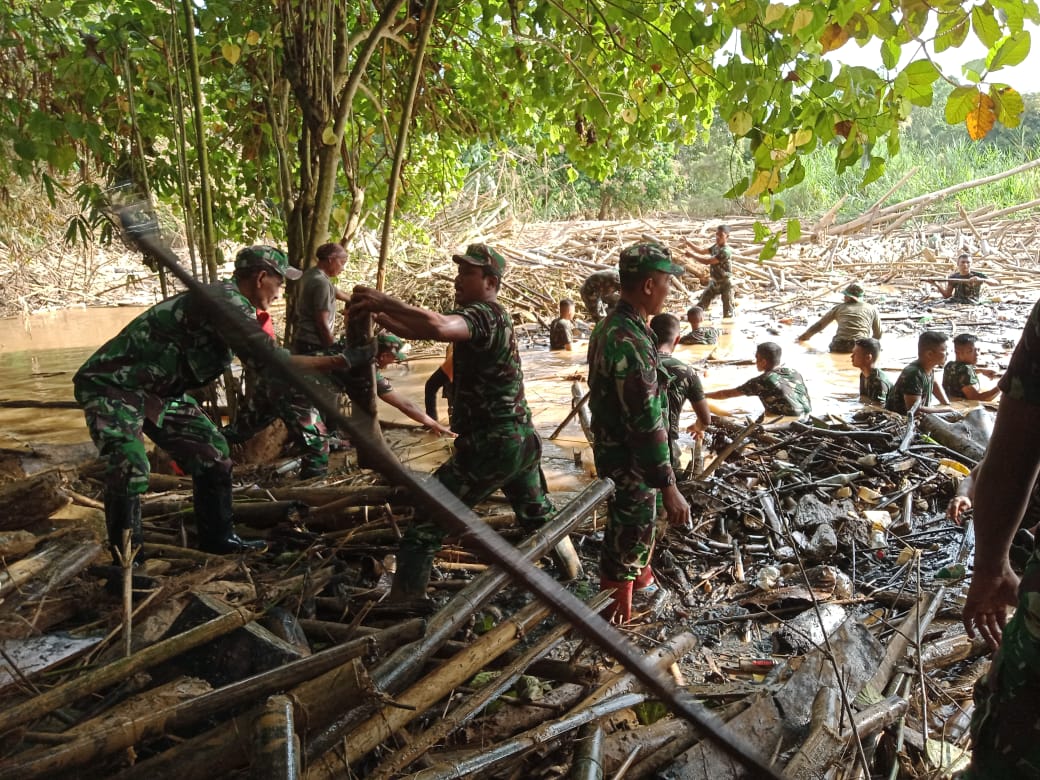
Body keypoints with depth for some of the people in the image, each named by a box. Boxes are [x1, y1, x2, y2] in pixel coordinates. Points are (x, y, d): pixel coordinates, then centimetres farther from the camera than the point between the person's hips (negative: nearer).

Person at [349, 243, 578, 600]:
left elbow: (438, 327, -39)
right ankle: (569, 567, 48)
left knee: (426, 524, -4)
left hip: (488, 445, -10)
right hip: (523, 440, 10)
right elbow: (424, 330, 12)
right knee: (538, 516, 31)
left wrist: (384, 301, -31)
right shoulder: (495, 316, 14)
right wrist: (378, 315, -1)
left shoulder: (481, 314, -15)